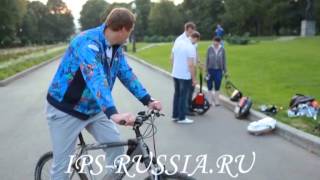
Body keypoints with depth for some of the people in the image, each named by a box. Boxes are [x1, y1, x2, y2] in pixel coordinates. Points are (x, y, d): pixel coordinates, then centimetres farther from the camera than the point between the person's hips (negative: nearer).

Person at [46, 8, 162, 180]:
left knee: (116, 146, -1)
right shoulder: (88, 41, -27)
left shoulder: (116, 48, -1)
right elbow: (95, 78, -41)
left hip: (94, 109, 7)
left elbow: (127, 74, 1)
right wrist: (113, 113, -53)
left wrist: (148, 100, -10)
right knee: (62, 164, 1)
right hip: (66, 109, -6)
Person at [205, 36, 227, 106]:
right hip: (211, 70, 0)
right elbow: (207, 60, 1)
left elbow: (224, 60, 5)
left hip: (219, 70, 0)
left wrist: (225, 71, 5)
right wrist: (206, 70, 0)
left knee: (217, 86, 5)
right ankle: (210, 101, 19)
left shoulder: (222, 49, -1)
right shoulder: (210, 49, -3)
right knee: (210, 86, 6)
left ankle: (217, 101, 18)